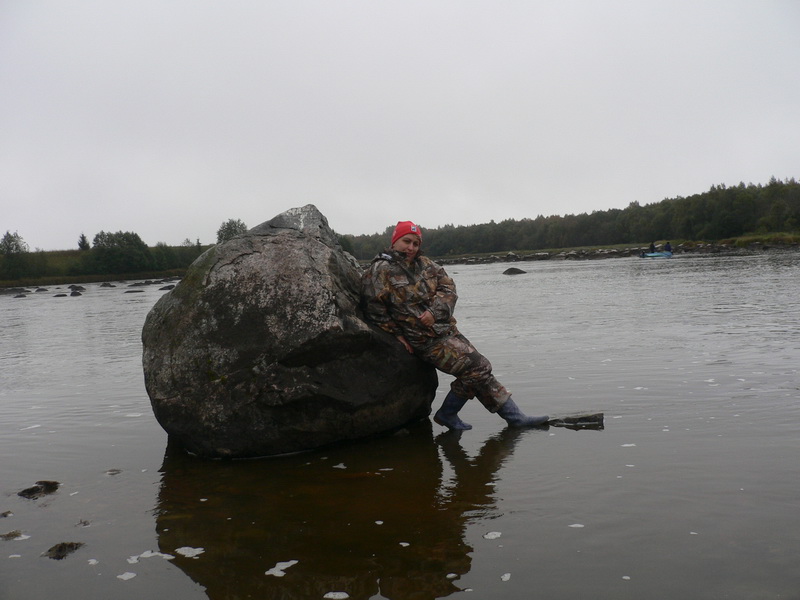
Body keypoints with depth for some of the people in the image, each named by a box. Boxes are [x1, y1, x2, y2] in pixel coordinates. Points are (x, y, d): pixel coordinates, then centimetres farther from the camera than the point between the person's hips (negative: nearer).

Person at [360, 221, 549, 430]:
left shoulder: (425, 264, 11)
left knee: (479, 370, 7)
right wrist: (396, 335, -10)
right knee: (476, 368, -14)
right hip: (426, 340, -7)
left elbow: (448, 287, 5)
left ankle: (515, 417, 14)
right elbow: (374, 310, -12)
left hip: (446, 329, 7)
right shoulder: (381, 271, -9)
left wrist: (434, 311, -12)